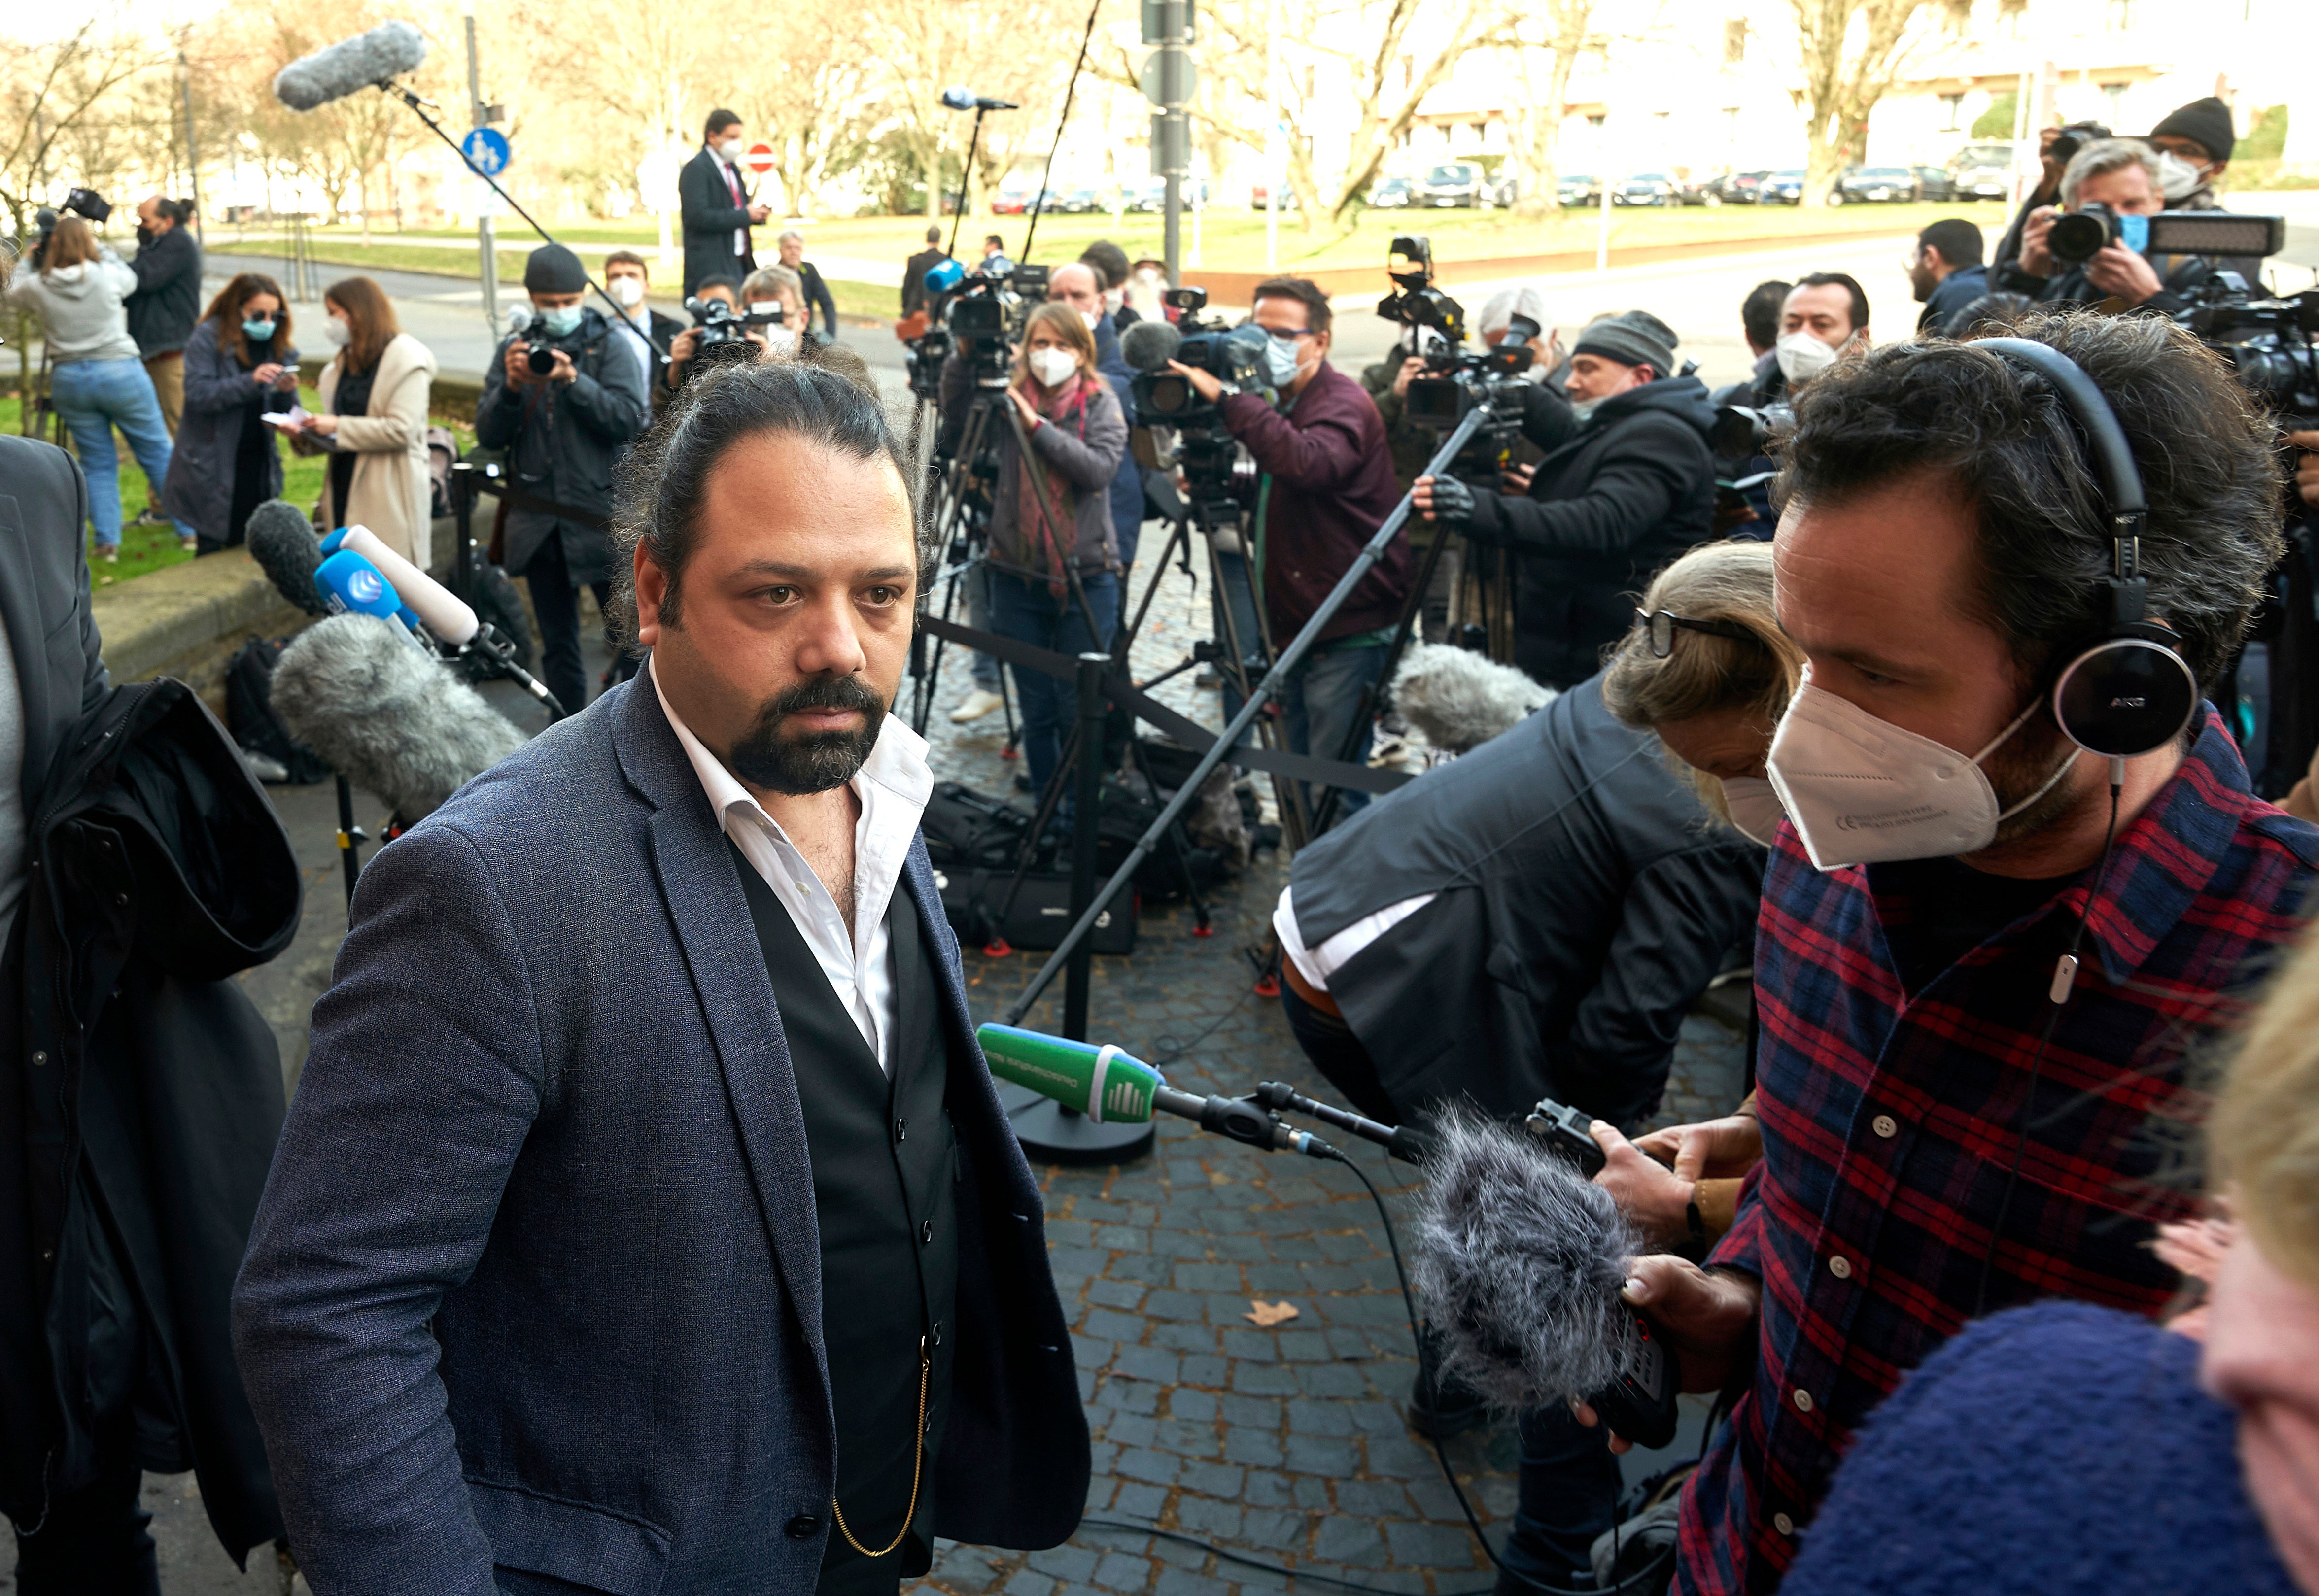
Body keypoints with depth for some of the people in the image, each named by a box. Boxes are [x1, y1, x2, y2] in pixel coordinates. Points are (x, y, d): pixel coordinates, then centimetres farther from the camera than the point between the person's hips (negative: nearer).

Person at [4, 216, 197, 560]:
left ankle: (108, 542, 6)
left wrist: (30, 258, 32)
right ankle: (190, 529, 8)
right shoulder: (107, 275, -8)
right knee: (160, 455, 6)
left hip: (68, 380, 2)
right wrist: (97, 245, 22)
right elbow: (130, 278, 16)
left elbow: (13, 289, 21)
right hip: (120, 372, -2)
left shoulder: (38, 287, -2)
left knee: (97, 464, 11)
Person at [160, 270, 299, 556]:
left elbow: (284, 414, 6)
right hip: (213, 466, -4)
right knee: (212, 548, 1)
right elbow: (198, 394, -17)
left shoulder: (278, 346, 7)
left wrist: (286, 392, -16)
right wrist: (250, 381, -27)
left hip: (257, 465, 4)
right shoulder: (208, 337, -6)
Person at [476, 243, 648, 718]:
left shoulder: (607, 344, -1)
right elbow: (488, 435, 1)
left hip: (602, 515, -3)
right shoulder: (516, 349, 7)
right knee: (558, 645, 12)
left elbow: (630, 419, -14)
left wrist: (573, 379, -24)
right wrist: (511, 385, -16)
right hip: (539, 518, 3)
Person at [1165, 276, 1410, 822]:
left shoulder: (1344, 405, -14)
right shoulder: (1280, 406, 14)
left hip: (1348, 631, -10)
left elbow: (1309, 465, -38)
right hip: (1298, 626, 10)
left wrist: (1229, 399, -35)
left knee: (1333, 790, -7)